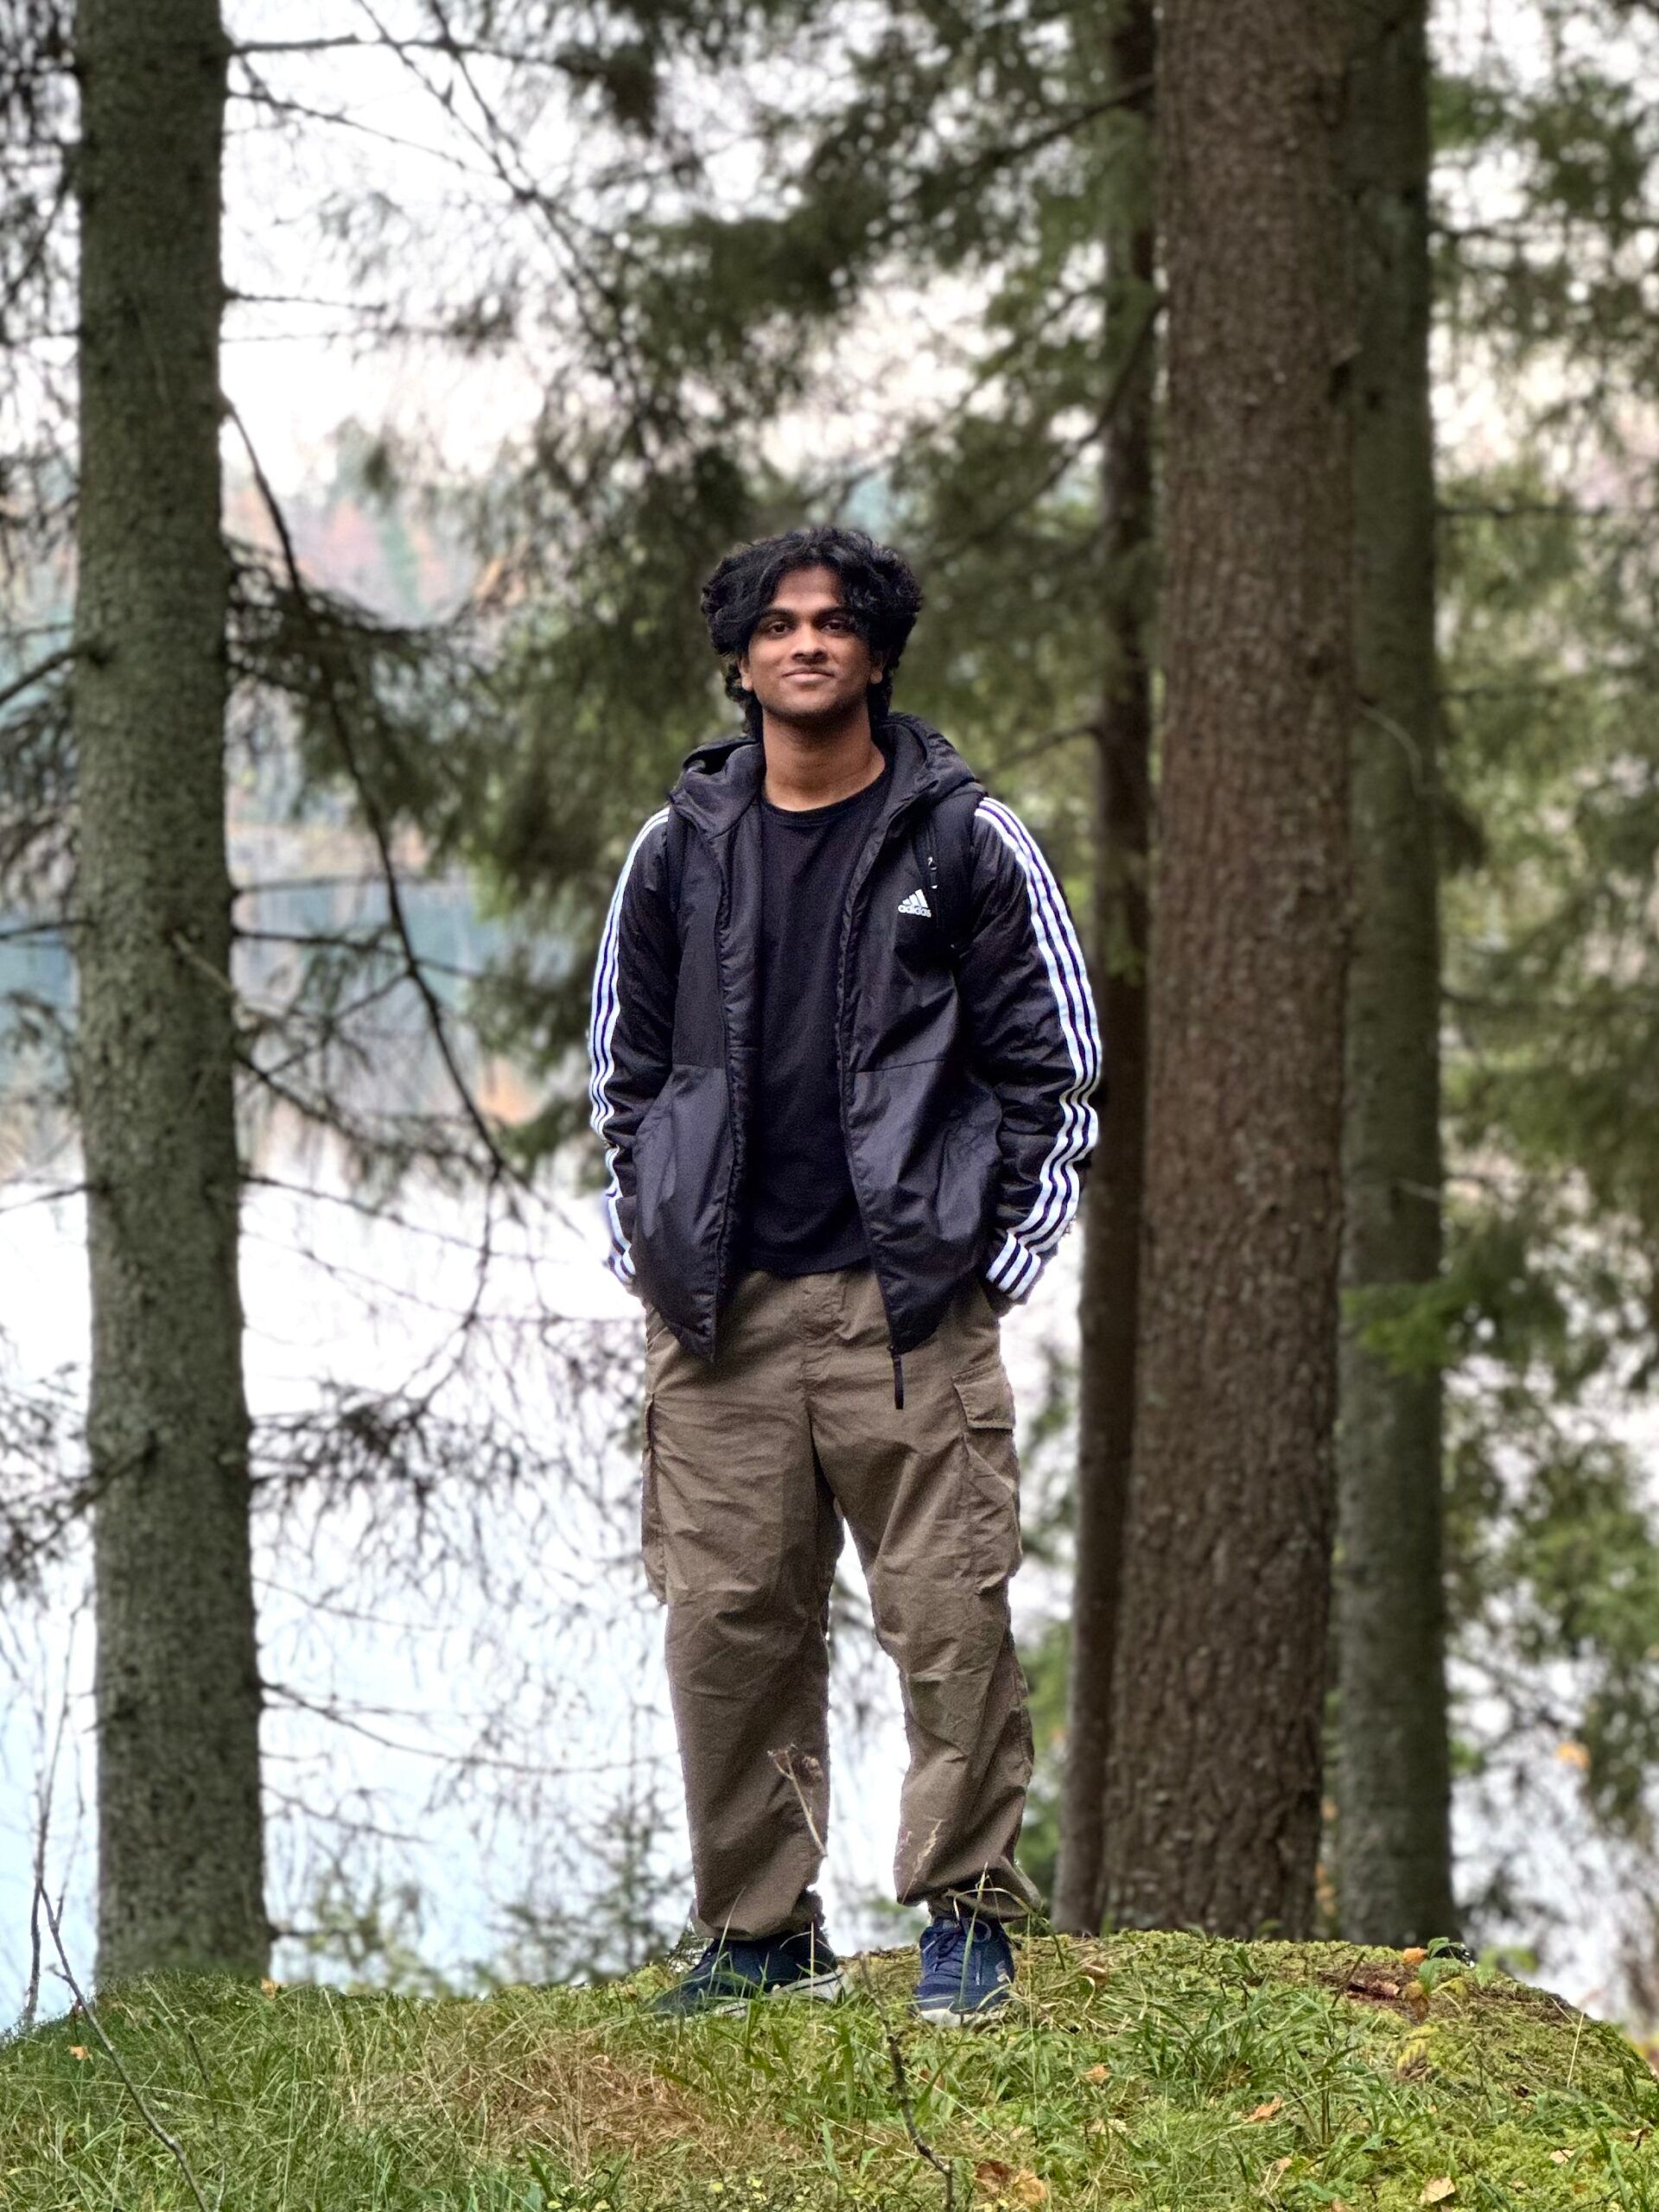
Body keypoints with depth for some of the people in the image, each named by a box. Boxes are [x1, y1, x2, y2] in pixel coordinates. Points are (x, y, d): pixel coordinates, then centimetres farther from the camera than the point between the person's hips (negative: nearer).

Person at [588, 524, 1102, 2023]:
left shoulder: (967, 843, 3)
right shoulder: (680, 850, 11)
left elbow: (1055, 1065, 5)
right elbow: (626, 1069, 19)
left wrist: (993, 1261, -1)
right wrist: (652, 1253, 9)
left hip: (909, 1302, -3)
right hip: (722, 1308, 3)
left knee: (949, 1614, -6)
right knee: (727, 1620, 2)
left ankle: (968, 1913, 6)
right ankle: (763, 1931, 13)